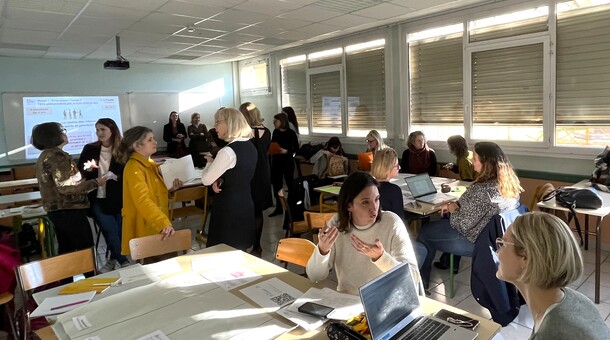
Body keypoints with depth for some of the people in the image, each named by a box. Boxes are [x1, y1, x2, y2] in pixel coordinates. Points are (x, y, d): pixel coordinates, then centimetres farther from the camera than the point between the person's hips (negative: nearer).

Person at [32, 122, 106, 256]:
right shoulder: (56, 156, -16)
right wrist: (95, 182, -16)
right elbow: (65, 186, -23)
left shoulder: (45, 155, 16)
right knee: (85, 249, -4)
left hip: (57, 210, 10)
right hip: (69, 210, -10)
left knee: (66, 249, 14)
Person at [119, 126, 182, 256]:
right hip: (144, 229, -9)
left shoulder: (150, 164, 10)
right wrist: (164, 223, -40)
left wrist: (170, 188, 3)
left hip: (157, 226, 9)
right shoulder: (134, 168, -18)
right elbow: (143, 202, -31)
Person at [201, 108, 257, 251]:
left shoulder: (228, 152, -23)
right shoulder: (251, 147, 4)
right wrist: (219, 180, -1)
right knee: (243, 250, 19)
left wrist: (210, 161, 4)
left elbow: (206, 180, -14)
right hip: (246, 204, 8)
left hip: (229, 207, -8)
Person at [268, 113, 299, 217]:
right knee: (276, 184, 8)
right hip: (276, 161, 5)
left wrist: (287, 151, -22)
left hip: (287, 161, -5)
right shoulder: (275, 132, 7)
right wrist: (270, 149, -4)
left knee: (289, 183, 5)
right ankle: (279, 208, 20)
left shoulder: (290, 133, -8)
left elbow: (296, 148, -8)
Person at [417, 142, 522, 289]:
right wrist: (456, 204, 0)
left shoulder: (482, 190, -33)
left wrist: (452, 209, -7)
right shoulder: (510, 182, -6)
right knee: (444, 221, 29)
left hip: (475, 242, -8)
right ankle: (450, 263, 42)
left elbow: (463, 224, -25)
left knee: (425, 231, 12)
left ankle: (421, 279, 30)